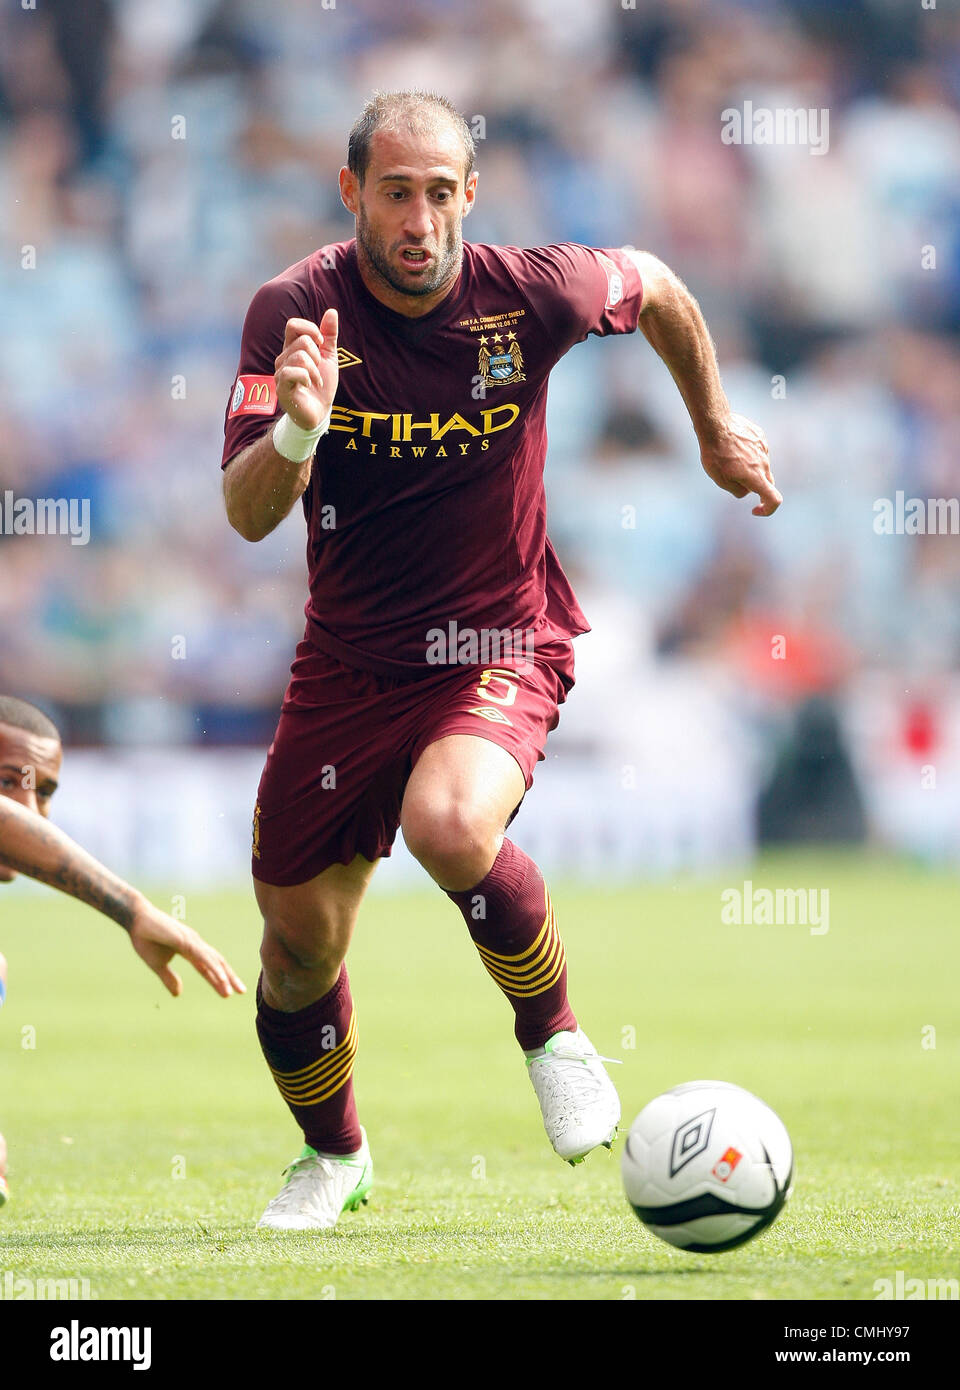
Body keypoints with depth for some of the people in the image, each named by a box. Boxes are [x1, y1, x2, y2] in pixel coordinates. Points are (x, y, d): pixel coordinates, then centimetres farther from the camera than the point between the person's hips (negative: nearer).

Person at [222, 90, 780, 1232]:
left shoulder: (530, 293, -14)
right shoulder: (294, 312, -13)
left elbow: (655, 289, 9)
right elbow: (247, 516, -19)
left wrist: (717, 432, 20)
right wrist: (297, 429, -39)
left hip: (499, 644, -2)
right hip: (350, 657, 2)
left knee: (449, 825, -34)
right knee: (298, 942, 7)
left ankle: (551, 1031, -5)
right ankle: (332, 1155, 37)